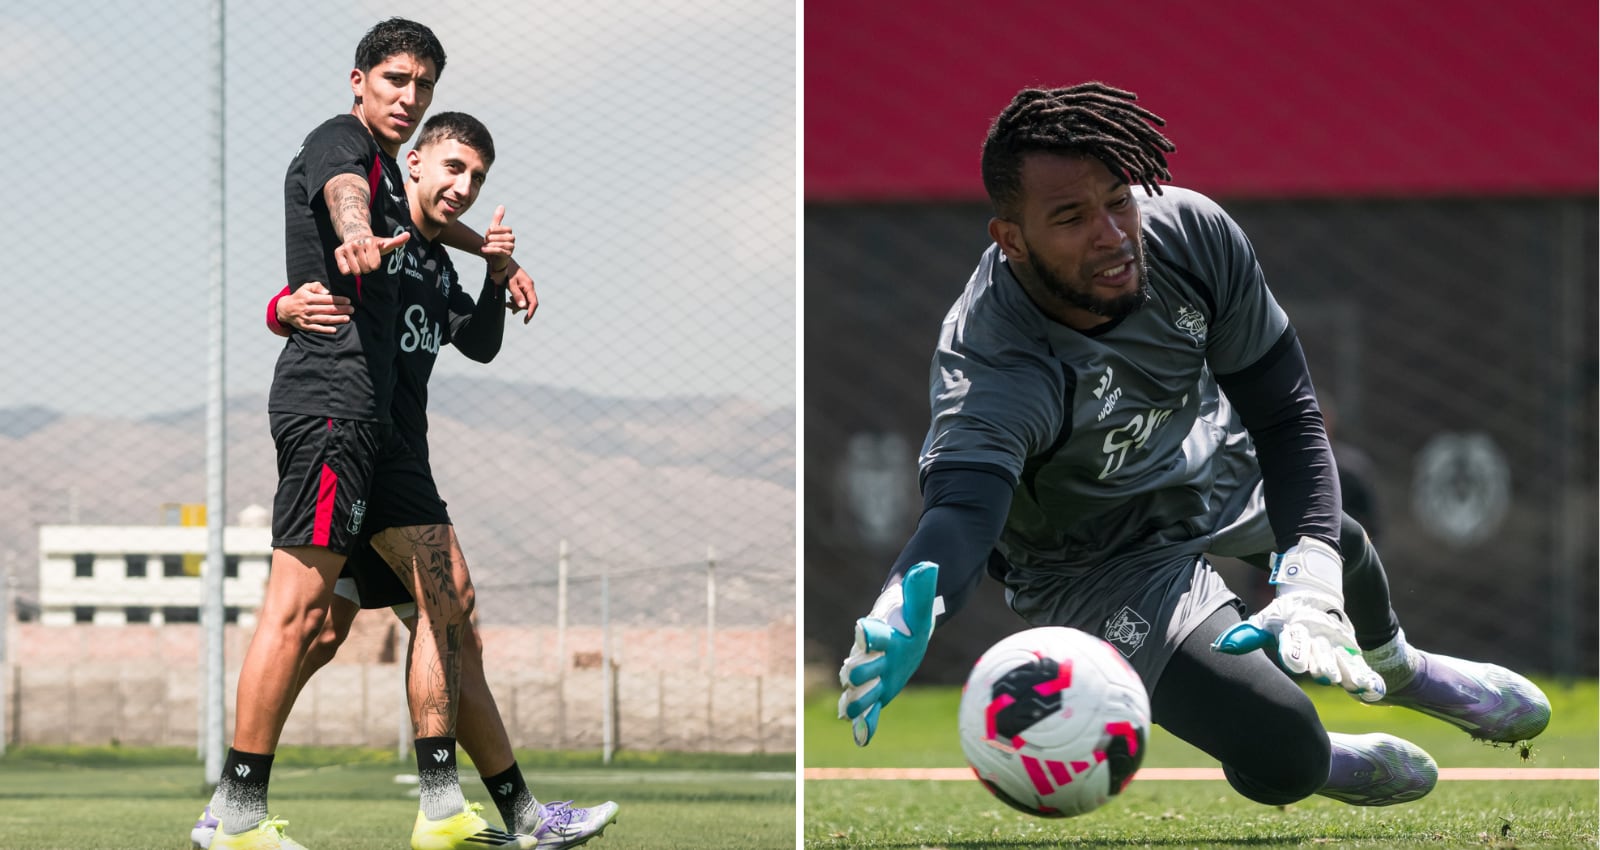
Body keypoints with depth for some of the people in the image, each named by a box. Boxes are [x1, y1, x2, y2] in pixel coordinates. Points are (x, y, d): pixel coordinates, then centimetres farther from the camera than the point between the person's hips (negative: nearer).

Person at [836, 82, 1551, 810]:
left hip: (1211, 470, 6)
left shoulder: (1191, 233, -28)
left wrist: (1309, 575, -33)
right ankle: (1310, 762, 24)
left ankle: (1397, 668, 70)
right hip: (1099, 561, -6)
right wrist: (902, 617, -84)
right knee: (1281, 751, -17)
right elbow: (962, 499, -60)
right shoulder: (989, 367, -43)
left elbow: (1285, 413, -18)